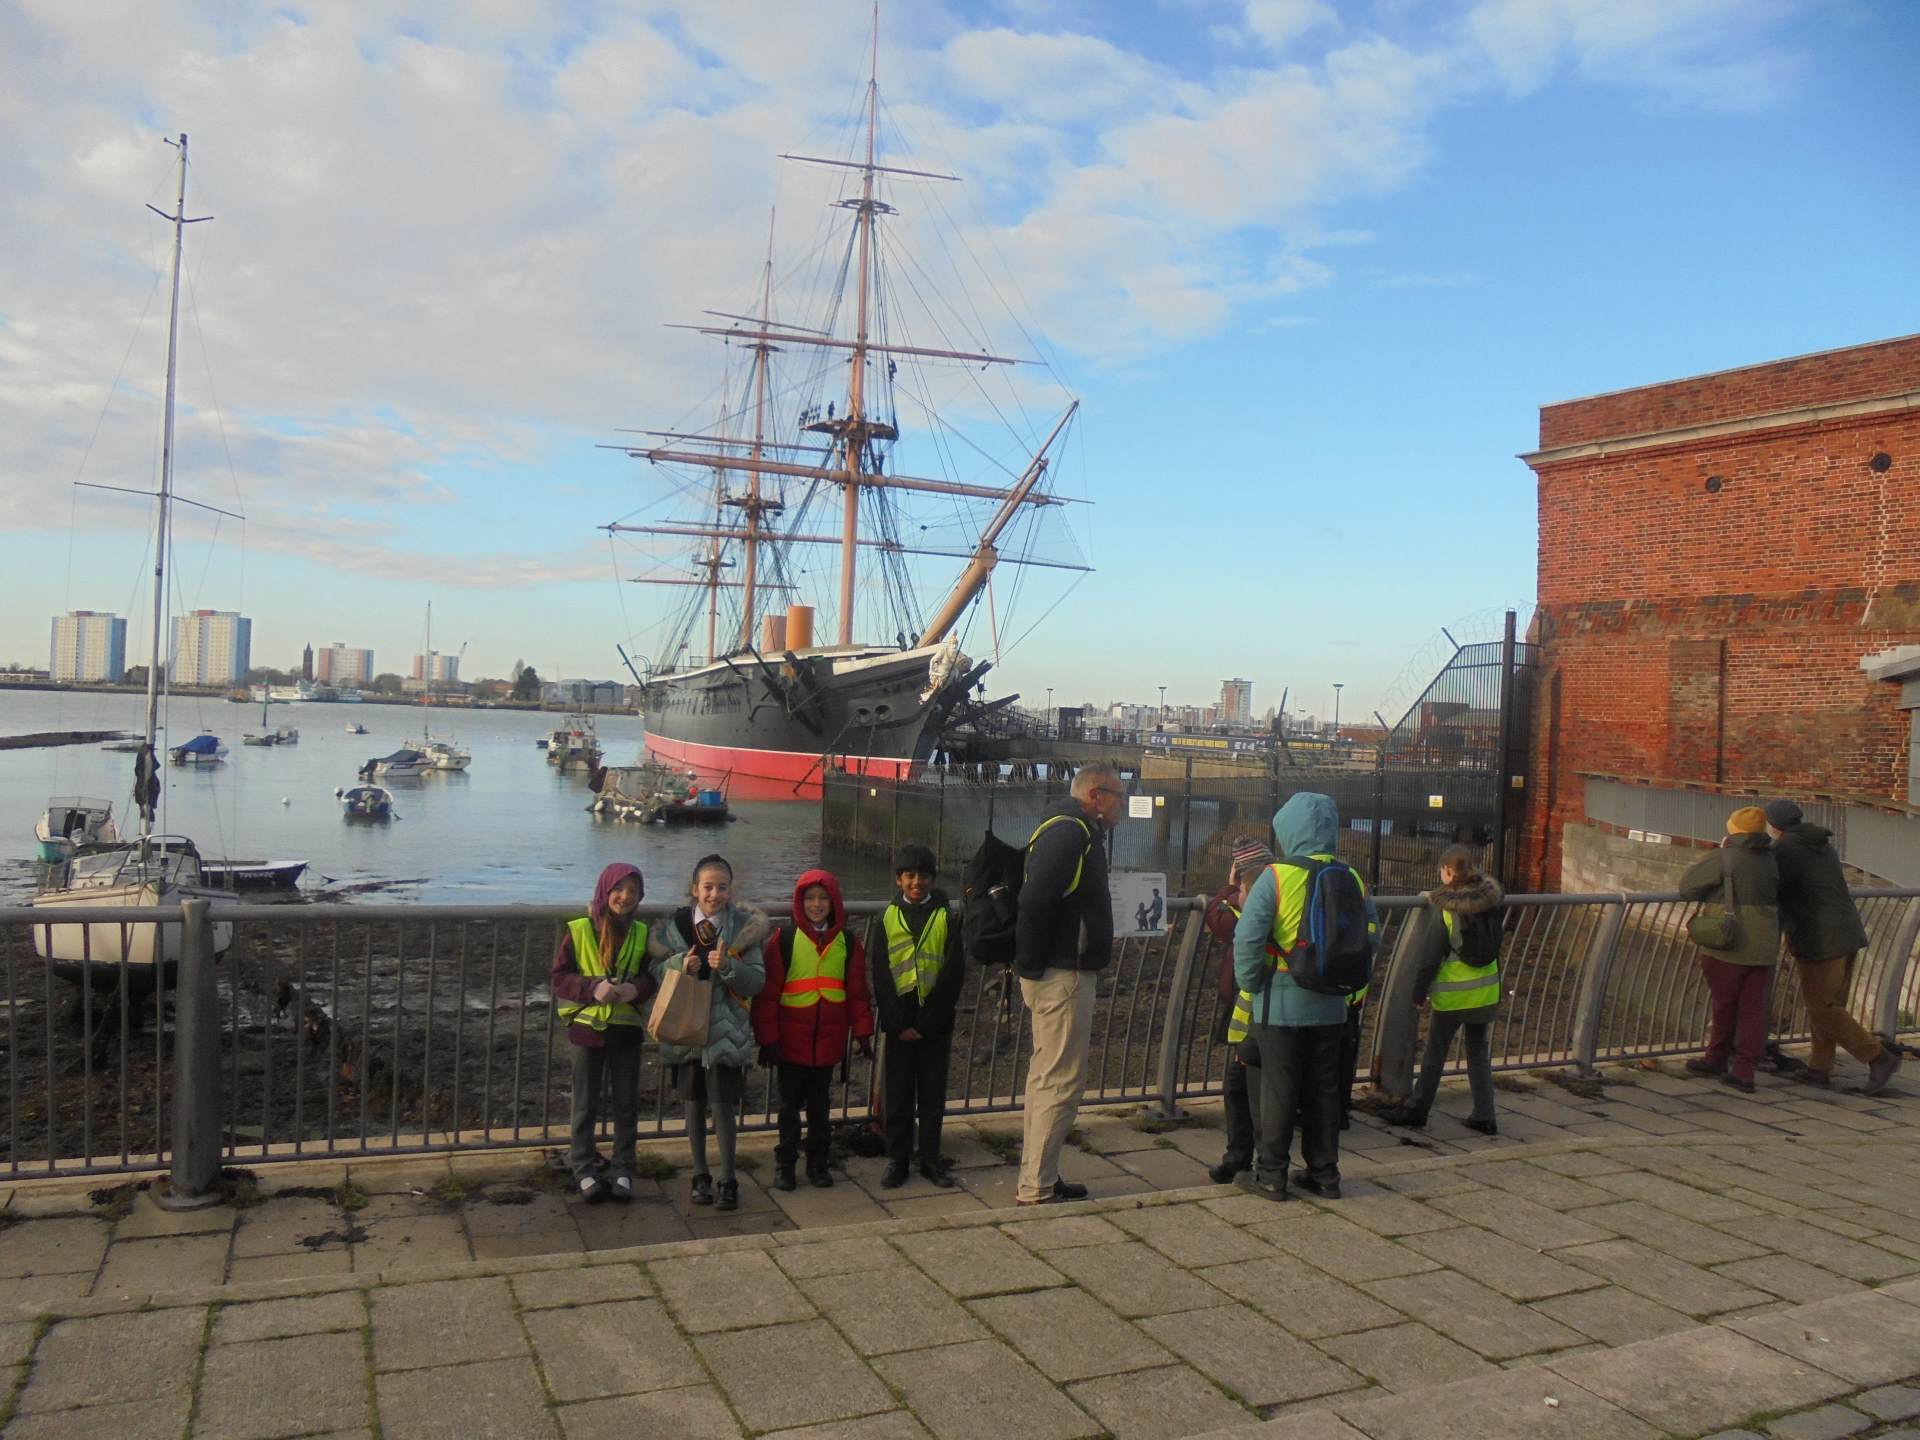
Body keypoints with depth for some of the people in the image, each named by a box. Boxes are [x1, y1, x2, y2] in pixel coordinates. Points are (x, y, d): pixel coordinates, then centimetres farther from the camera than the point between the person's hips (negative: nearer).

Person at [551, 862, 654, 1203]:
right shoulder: (577, 931, -6)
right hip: (587, 1026, -2)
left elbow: (653, 976, 5)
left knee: (627, 1103, 10)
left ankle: (623, 1169, 23)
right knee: (585, 1104, 9)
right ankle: (584, 1169, 22)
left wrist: (636, 988, -17)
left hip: (627, 1028, 2)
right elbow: (558, 977, -7)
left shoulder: (642, 934, 2)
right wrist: (592, 988, -23)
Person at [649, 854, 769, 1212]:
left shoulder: (744, 927, -5)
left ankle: (727, 1180, 13)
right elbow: (655, 971, 1)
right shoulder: (676, 925, 0)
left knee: (723, 1105, -2)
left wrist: (728, 966, -25)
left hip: (725, 1030, -2)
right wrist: (680, 964, -18)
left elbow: (757, 981, -8)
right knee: (694, 1103, 12)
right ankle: (700, 1176, 27)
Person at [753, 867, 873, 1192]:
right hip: (791, 1040, -2)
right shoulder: (784, 940, -7)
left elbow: (857, 992, 6)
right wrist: (767, 1038, -9)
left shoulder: (848, 942, 3)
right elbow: (767, 993, -7)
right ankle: (785, 1163, 21)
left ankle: (818, 1162, 26)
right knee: (790, 1104, 9)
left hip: (828, 1041, 2)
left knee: (820, 1105, 14)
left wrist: (862, 1033, 3)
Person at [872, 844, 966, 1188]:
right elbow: (881, 976, 0)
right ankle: (897, 1159, 16)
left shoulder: (946, 918, 0)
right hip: (898, 1023, 0)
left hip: (934, 1024, 0)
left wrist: (924, 1024, -9)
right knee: (897, 1095, 5)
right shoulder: (888, 918, 3)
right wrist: (900, 1024, -9)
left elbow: (953, 975, -4)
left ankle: (931, 1159, 18)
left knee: (933, 1095, 7)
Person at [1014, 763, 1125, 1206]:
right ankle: (1036, 1190, 1)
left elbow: (1037, 898, 20)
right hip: (1063, 976, -11)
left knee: (1047, 1078, 16)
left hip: (1058, 975, 11)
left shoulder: (1071, 830, 17)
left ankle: (1038, 1180, 26)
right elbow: (1035, 899, -28)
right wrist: (1031, 965, -20)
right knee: (1061, 1083, -5)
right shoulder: (1070, 832, -17)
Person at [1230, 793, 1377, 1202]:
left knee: (1278, 1090, 4)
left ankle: (1271, 1175, 12)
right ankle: (1324, 1173, 22)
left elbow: (1247, 938, -18)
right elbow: (1371, 934, 8)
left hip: (1281, 1003, -4)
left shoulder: (1276, 876, -14)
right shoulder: (1352, 879, 2)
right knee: (1324, 1089, 14)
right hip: (1330, 1005, 5)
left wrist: (1250, 985, -5)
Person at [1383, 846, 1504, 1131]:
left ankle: (1416, 1109, 17)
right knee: (1479, 1052, 16)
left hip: (1453, 994, -5)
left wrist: (1420, 992, -3)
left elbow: (1429, 956, -13)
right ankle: (1484, 1115, 17)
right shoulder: (1490, 900, -3)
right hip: (1486, 990, 5)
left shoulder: (1445, 912, -18)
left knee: (1435, 1054, 7)